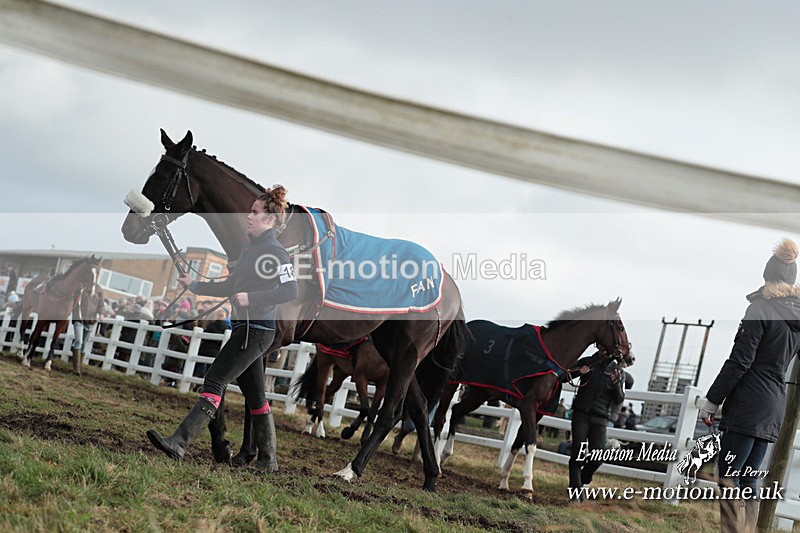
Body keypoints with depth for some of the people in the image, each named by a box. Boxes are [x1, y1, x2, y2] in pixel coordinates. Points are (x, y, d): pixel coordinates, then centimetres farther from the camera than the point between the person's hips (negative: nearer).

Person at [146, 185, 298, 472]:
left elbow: (290, 290, -21)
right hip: (245, 329, 10)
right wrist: (195, 285, 20)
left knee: (214, 382, -15)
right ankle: (267, 460, 18)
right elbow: (230, 287, 25)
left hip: (256, 330, -10)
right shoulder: (250, 249, 18)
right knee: (254, 396, 12)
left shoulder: (275, 251, -11)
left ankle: (179, 443, -19)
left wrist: (251, 298, -27)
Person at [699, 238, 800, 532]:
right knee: (748, 481, 10)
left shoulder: (761, 309, -8)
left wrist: (711, 400, -8)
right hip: (774, 406, 8)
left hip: (748, 405, -8)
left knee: (728, 478, -9)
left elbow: (739, 362, -12)